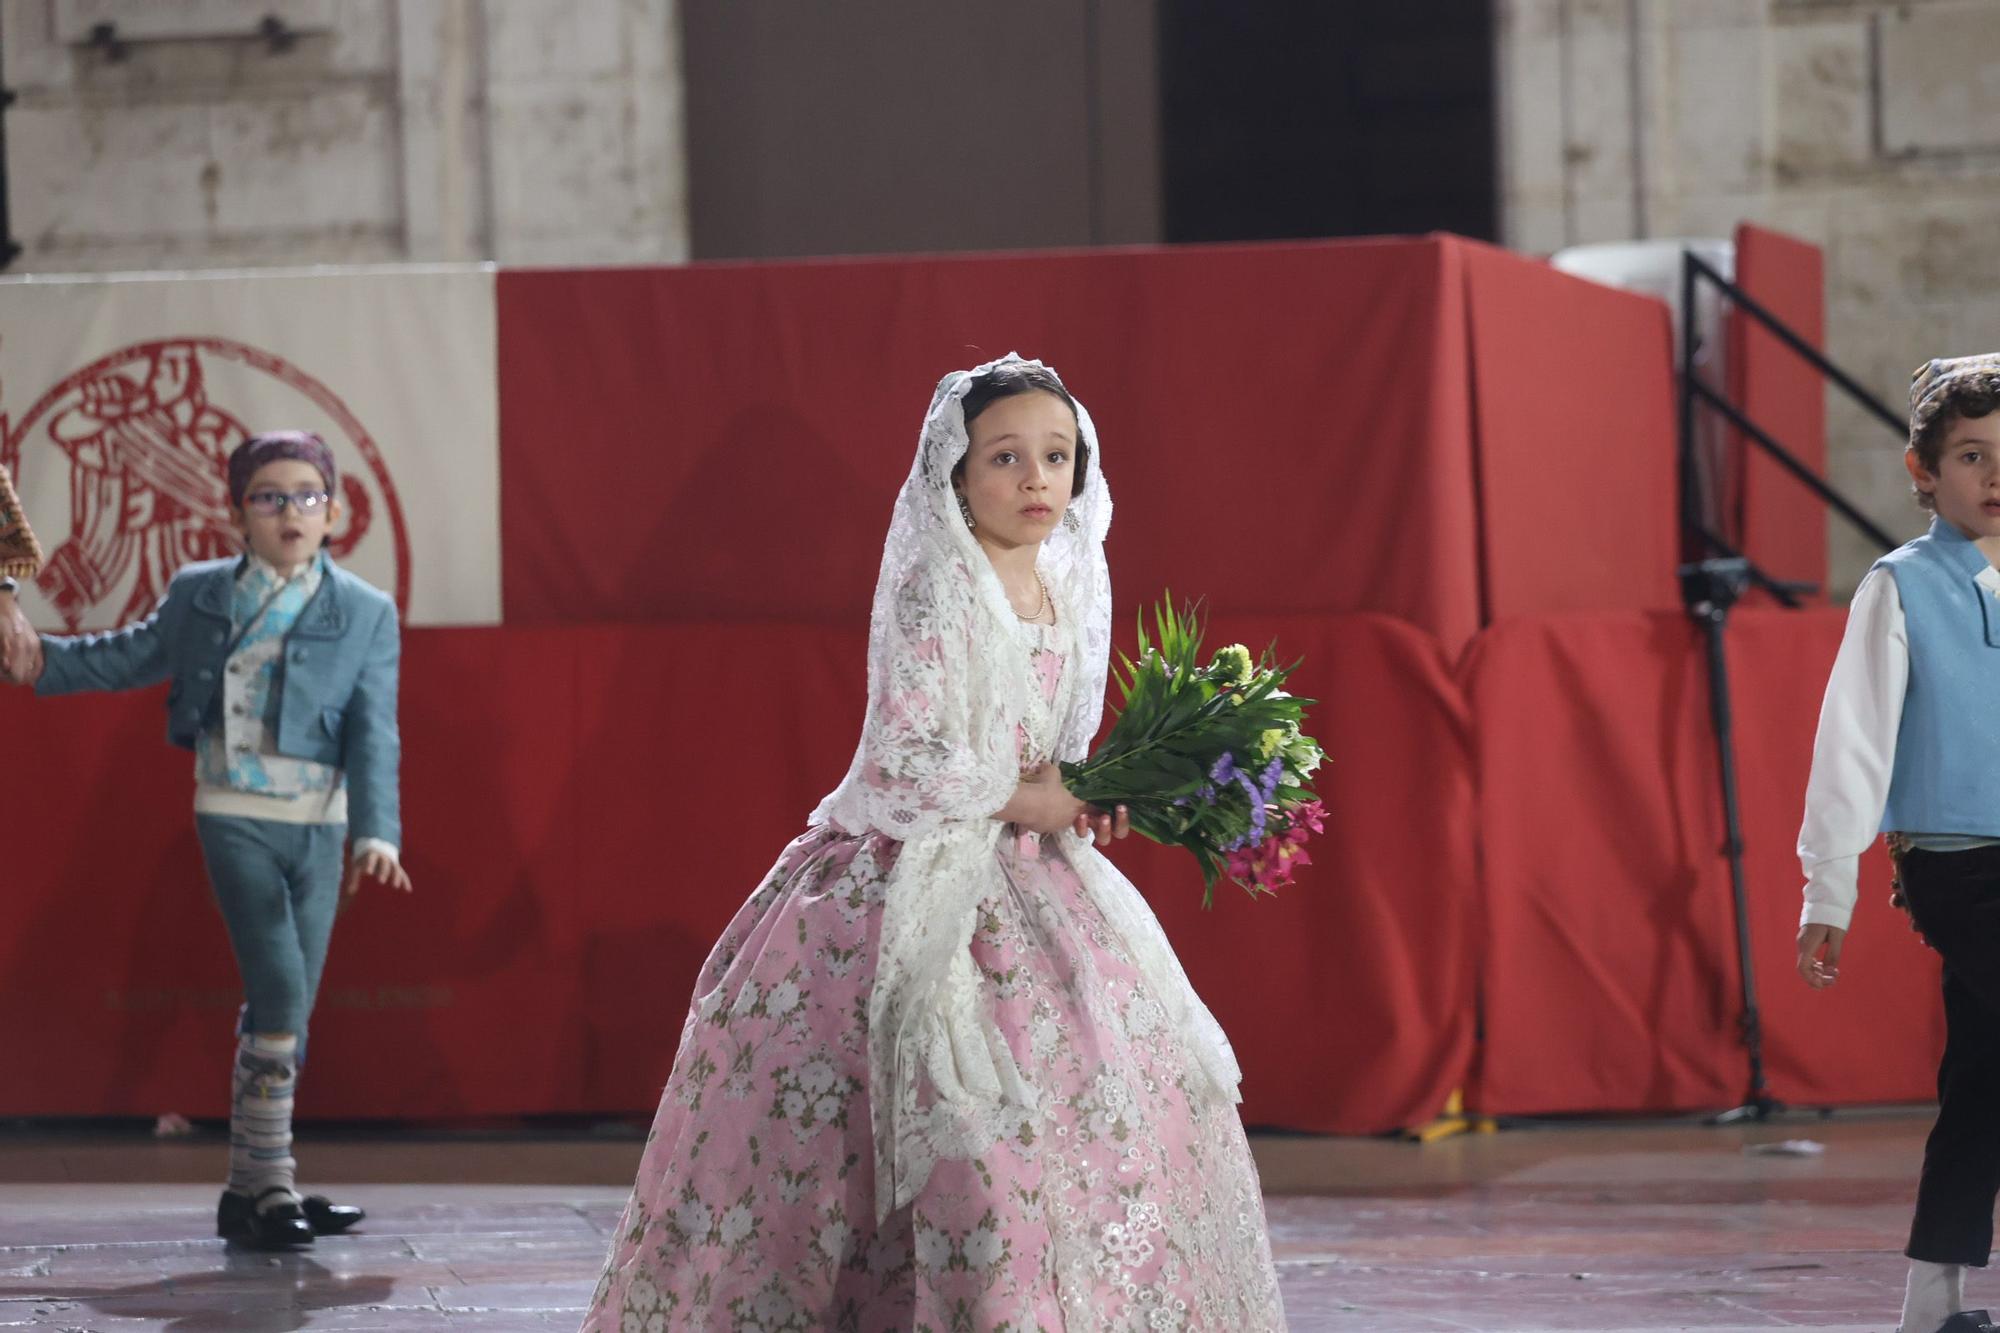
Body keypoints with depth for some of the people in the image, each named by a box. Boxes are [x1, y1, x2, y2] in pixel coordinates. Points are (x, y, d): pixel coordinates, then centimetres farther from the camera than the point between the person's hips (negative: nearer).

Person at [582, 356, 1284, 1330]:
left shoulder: (1066, 593, 10)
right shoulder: (934, 591, -13)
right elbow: (908, 764, -19)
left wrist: (1086, 803, 0)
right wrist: (1029, 802, -11)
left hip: (1023, 882, 8)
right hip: (920, 890, -8)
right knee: (973, 1136, -15)